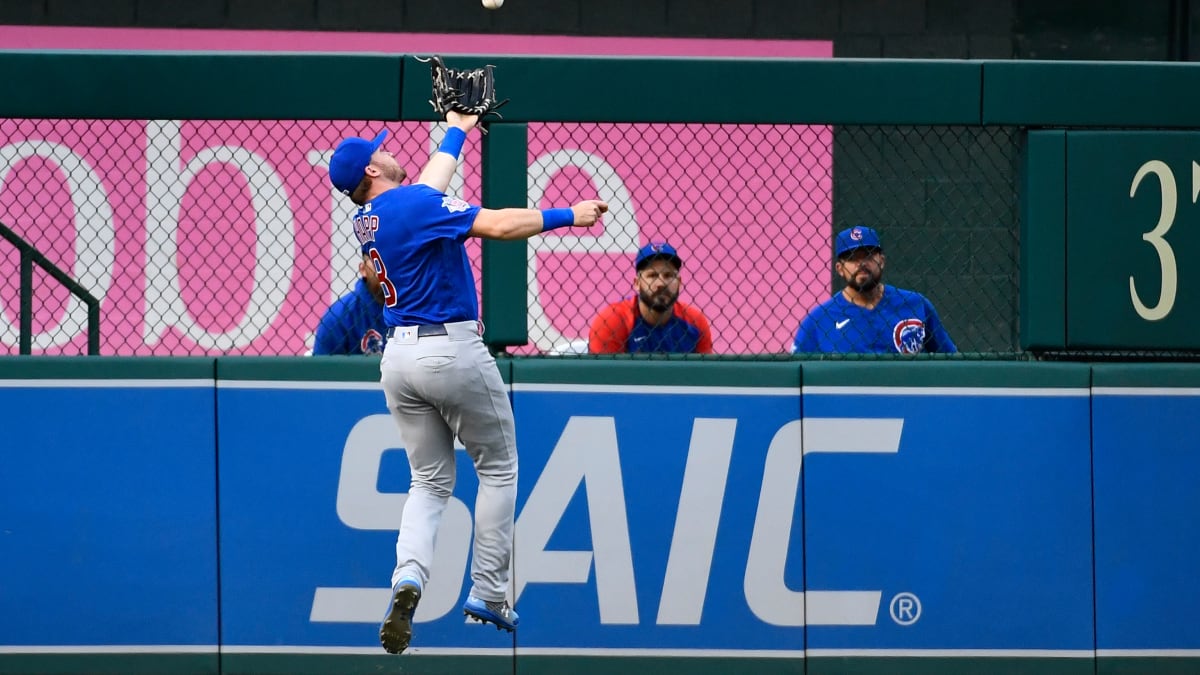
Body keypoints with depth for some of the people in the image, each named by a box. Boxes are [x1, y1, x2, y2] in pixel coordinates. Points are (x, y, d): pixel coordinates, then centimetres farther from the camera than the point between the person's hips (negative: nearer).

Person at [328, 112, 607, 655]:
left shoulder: (367, 219, 9)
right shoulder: (414, 204, -14)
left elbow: (431, 183, 29)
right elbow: (497, 225, -24)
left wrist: (457, 131, 45)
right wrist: (567, 216, -17)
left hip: (399, 359, 7)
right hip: (454, 353, -7)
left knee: (430, 481, 11)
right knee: (498, 469, 10)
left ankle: (408, 575, -17)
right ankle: (488, 594, 7)